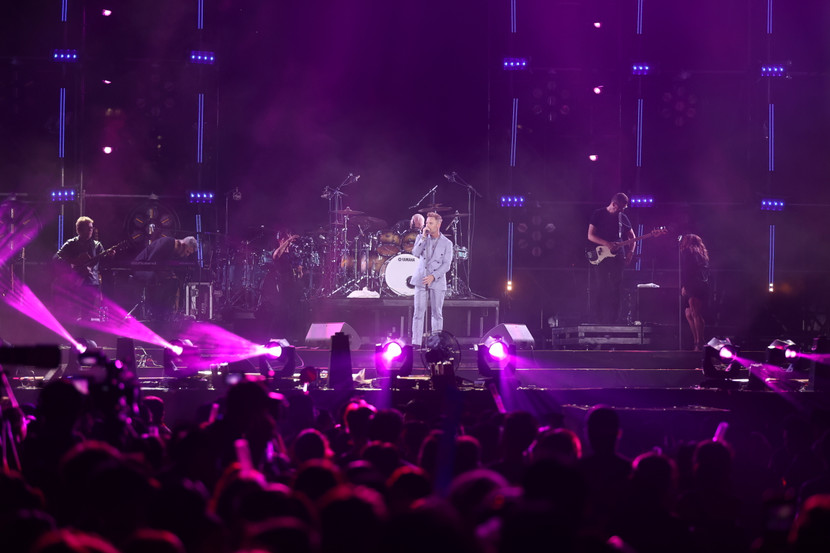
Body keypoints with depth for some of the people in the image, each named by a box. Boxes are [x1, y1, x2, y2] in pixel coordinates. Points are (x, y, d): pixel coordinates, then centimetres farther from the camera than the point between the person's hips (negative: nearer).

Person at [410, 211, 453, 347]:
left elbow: (446, 265, -5)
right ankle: (416, 343, -3)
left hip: (437, 281, -1)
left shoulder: (446, 243, -1)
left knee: (437, 313, 3)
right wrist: (423, 237, -13)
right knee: (419, 312, -3)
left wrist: (433, 277, -16)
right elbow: (415, 253, -8)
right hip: (421, 280, 1)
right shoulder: (421, 237, 6)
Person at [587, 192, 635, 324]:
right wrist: (607, 244, -18)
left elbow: (631, 236, 22)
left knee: (616, 289, 0)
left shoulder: (623, 218, 11)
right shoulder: (598, 214, -1)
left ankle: (613, 319, 2)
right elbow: (590, 235, -6)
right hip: (601, 257, -4)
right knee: (601, 288, -7)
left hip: (618, 256, 4)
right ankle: (599, 318, -4)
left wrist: (630, 251, 5)